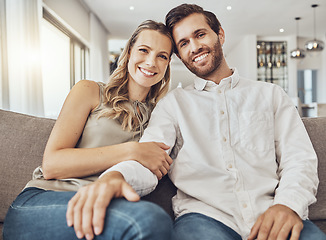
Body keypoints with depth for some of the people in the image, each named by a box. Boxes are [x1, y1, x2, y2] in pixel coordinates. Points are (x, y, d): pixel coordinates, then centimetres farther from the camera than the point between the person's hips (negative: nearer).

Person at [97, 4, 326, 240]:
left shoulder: (271, 94, 18)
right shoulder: (173, 103, 16)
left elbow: (300, 159, 10)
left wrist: (289, 204, -13)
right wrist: (114, 176, -26)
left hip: (271, 214, 2)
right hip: (203, 214, -1)